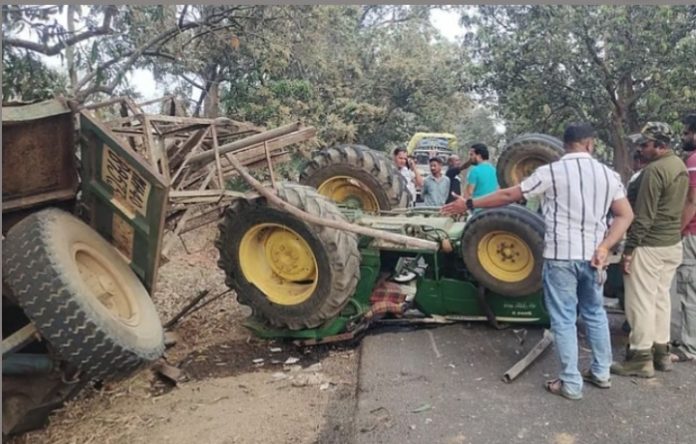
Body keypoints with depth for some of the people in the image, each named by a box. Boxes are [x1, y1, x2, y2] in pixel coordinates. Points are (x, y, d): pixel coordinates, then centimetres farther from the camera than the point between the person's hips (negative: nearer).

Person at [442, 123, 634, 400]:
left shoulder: (551, 172, -8)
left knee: (564, 320, 4)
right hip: (592, 255, 5)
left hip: (560, 256, -4)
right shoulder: (609, 174, 4)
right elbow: (626, 215, -1)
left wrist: (469, 204, 3)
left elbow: (508, 196, -5)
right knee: (595, 313, 21)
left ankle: (570, 384, 12)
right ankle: (601, 372, 32)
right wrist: (604, 247, -5)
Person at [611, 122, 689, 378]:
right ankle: (661, 352, 25)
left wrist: (629, 248, -17)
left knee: (640, 301, -1)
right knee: (661, 298, 16)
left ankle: (641, 358, 6)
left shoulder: (654, 170, -19)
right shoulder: (680, 166, 11)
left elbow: (643, 216, -21)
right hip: (672, 243, 10)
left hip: (649, 246, -9)